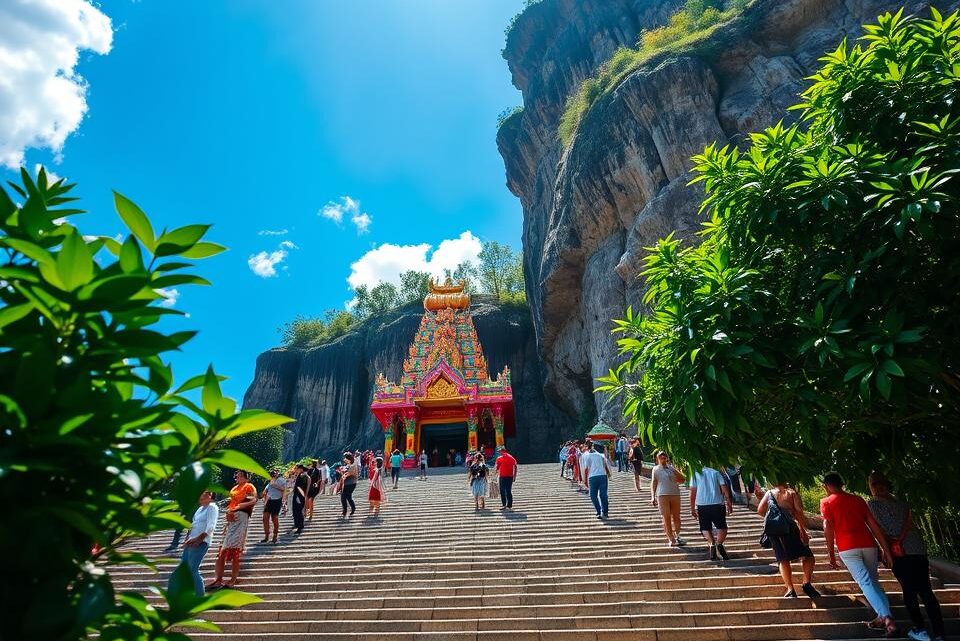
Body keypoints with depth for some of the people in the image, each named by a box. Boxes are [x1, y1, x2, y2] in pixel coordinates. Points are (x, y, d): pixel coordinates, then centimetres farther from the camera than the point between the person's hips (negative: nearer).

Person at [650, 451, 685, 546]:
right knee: (666, 518, -1)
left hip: (675, 494, 3)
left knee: (676, 517, 7)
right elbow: (653, 483, 3)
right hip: (662, 495, -3)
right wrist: (653, 497, -6)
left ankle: (677, 537, 20)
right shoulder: (656, 469, 6)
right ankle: (671, 539, 5)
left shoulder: (671, 468, 13)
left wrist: (675, 471, -4)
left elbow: (682, 479, 10)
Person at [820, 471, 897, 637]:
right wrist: (886, 548, 13)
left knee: (865, 582, -5)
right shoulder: (858, 499, 17)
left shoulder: (826, 502, 6)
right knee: (873, 581, 18)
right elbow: (874, 524, 11)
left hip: (847, 547, -4)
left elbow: (828, 528, -4)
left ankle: (887, 618, -20)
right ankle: (884, 618, 12)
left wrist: (831, 554, 1)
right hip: (868, 544, 5)